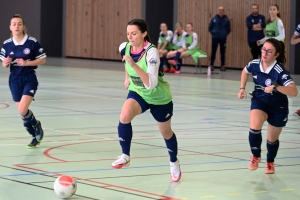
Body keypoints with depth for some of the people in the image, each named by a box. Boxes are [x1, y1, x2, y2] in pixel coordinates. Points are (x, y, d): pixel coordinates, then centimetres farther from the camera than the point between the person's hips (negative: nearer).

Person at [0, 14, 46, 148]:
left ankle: (36, 124, 15)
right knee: (22, 112, 8)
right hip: (14, 80, 4)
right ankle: (36, 136, 28)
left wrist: (26, 63, -17)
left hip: (29, 79, -4)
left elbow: (43, 60, -5)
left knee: (23, 110, -18)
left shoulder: (32, 42, -11)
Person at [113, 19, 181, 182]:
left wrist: (134, 65, -48)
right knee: (125, 116, -29)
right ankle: (125, 156, -14)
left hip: (159, 97, -3)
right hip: (138, 92, 3)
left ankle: (174, 163, 45)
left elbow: (151, 84, -42)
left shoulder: (151, 52, -32)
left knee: (165, 132, 16)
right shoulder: (125, 48, -15)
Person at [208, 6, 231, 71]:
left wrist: (225, 34, 2)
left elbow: (229, 29, 10)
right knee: (213, 52, -3)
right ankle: (211, 65, 3)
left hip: (223, 38, 1)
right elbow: (210, 28, 9)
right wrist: (213, 33, 2)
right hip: (215, 38, -1)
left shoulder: (226, 20, 0)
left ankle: (223, 66, 12)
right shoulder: (214, 19, 0)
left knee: (222, 52, 5)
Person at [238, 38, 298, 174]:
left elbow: (294, 92, -42)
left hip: (278, 107, -2)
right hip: (259, 101, 2)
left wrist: (275, 86, -51)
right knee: (255, 126, -27)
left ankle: (270, 162, 47)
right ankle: (256, 156, 0)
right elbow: (245, 71, 10)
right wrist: (242, 88, 0)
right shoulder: (254, 64, -17)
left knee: (272, 139, 15)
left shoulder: (279, 71, -31)